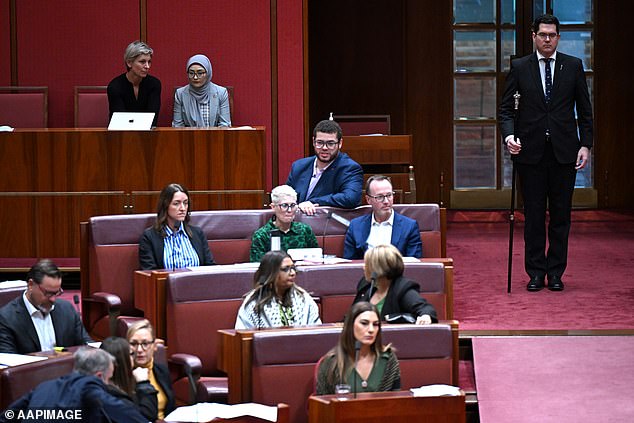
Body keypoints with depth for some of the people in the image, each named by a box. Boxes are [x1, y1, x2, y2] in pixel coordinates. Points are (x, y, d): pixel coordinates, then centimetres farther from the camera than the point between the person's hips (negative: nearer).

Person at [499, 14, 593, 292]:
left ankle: (556, 272, 11)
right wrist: (509, 135, -14)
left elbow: (584, 110, 8)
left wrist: (586, 144, -1)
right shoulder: (519, 68, 4)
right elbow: (506, 107, 4)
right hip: (531, 151, 0)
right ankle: (536, 272, 9)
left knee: (560, 215, 4)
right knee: (534, 215, 2)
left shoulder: (573, 66, 6)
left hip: (564, 151, 0)